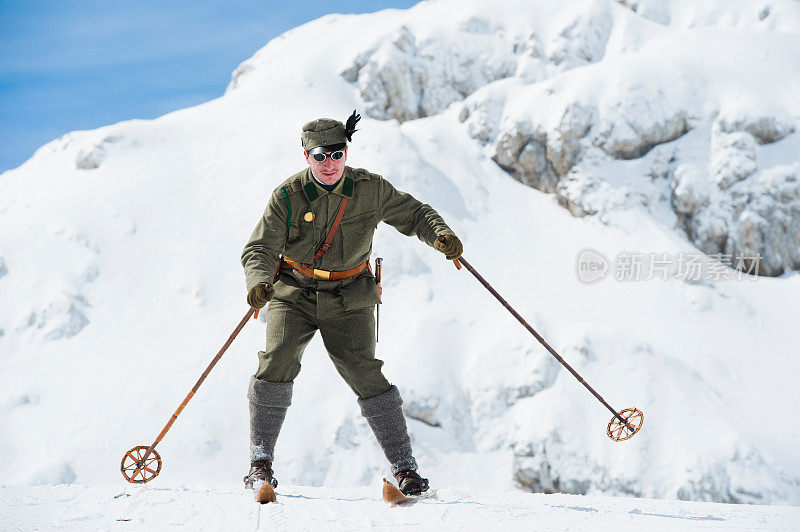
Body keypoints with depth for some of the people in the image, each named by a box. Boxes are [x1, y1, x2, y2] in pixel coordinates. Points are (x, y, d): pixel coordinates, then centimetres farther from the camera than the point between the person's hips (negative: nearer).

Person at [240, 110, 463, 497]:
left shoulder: (369, 189, -8)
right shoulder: (288, 197, -12)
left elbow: (412, 214, 3)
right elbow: (260, 249, -16)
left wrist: (439, 234, -18)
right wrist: (258, 281, -38)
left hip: (348, 300, 0)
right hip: (294, 294, 0)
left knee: (365, 374, -10)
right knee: (277, 363, -19)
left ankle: (404, 466, 1)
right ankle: (260, 462, -7)